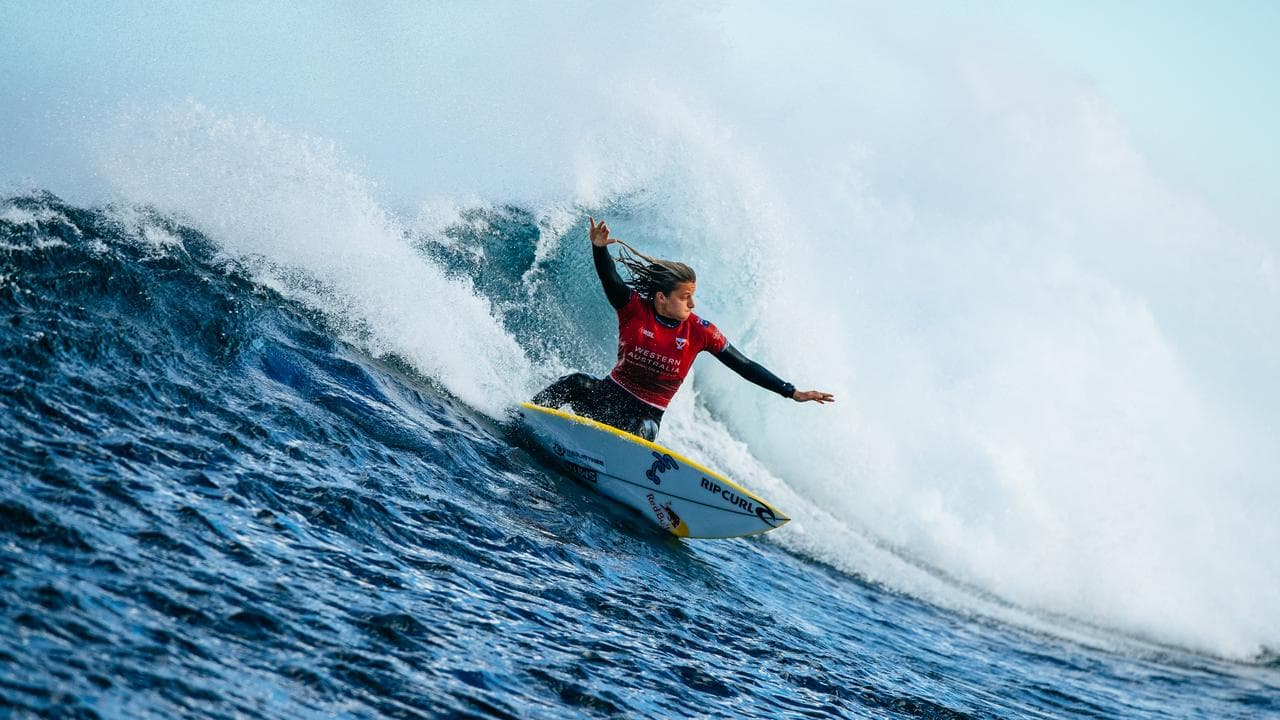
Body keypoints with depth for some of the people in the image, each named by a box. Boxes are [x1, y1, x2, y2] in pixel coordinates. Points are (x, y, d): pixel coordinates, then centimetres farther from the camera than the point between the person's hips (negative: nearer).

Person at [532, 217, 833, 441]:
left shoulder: (700, 332, -9)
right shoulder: (633, 308, -12)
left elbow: (743, 366, -5)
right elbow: (610, 280, -31)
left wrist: (792, 392, -8)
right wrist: (599, 248, -53)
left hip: (646, 414, 0)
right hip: (609, 395, 0)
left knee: (644, 430, -33)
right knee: (576, 383, -24)